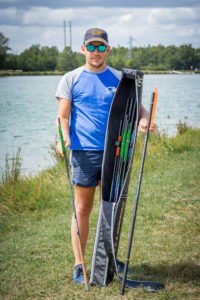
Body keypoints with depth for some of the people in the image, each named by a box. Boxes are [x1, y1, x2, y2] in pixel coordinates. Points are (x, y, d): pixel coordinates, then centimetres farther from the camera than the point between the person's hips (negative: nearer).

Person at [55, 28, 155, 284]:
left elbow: (136, 107, 11)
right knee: (82, 208, 0)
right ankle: (79, 264, 9)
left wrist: (143, 119, -13)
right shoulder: (71, 79, 5)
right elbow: (63, 116, 0)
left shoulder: (119, 78, 11)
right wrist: (63, 138, -21)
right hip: (83, 151, -2)